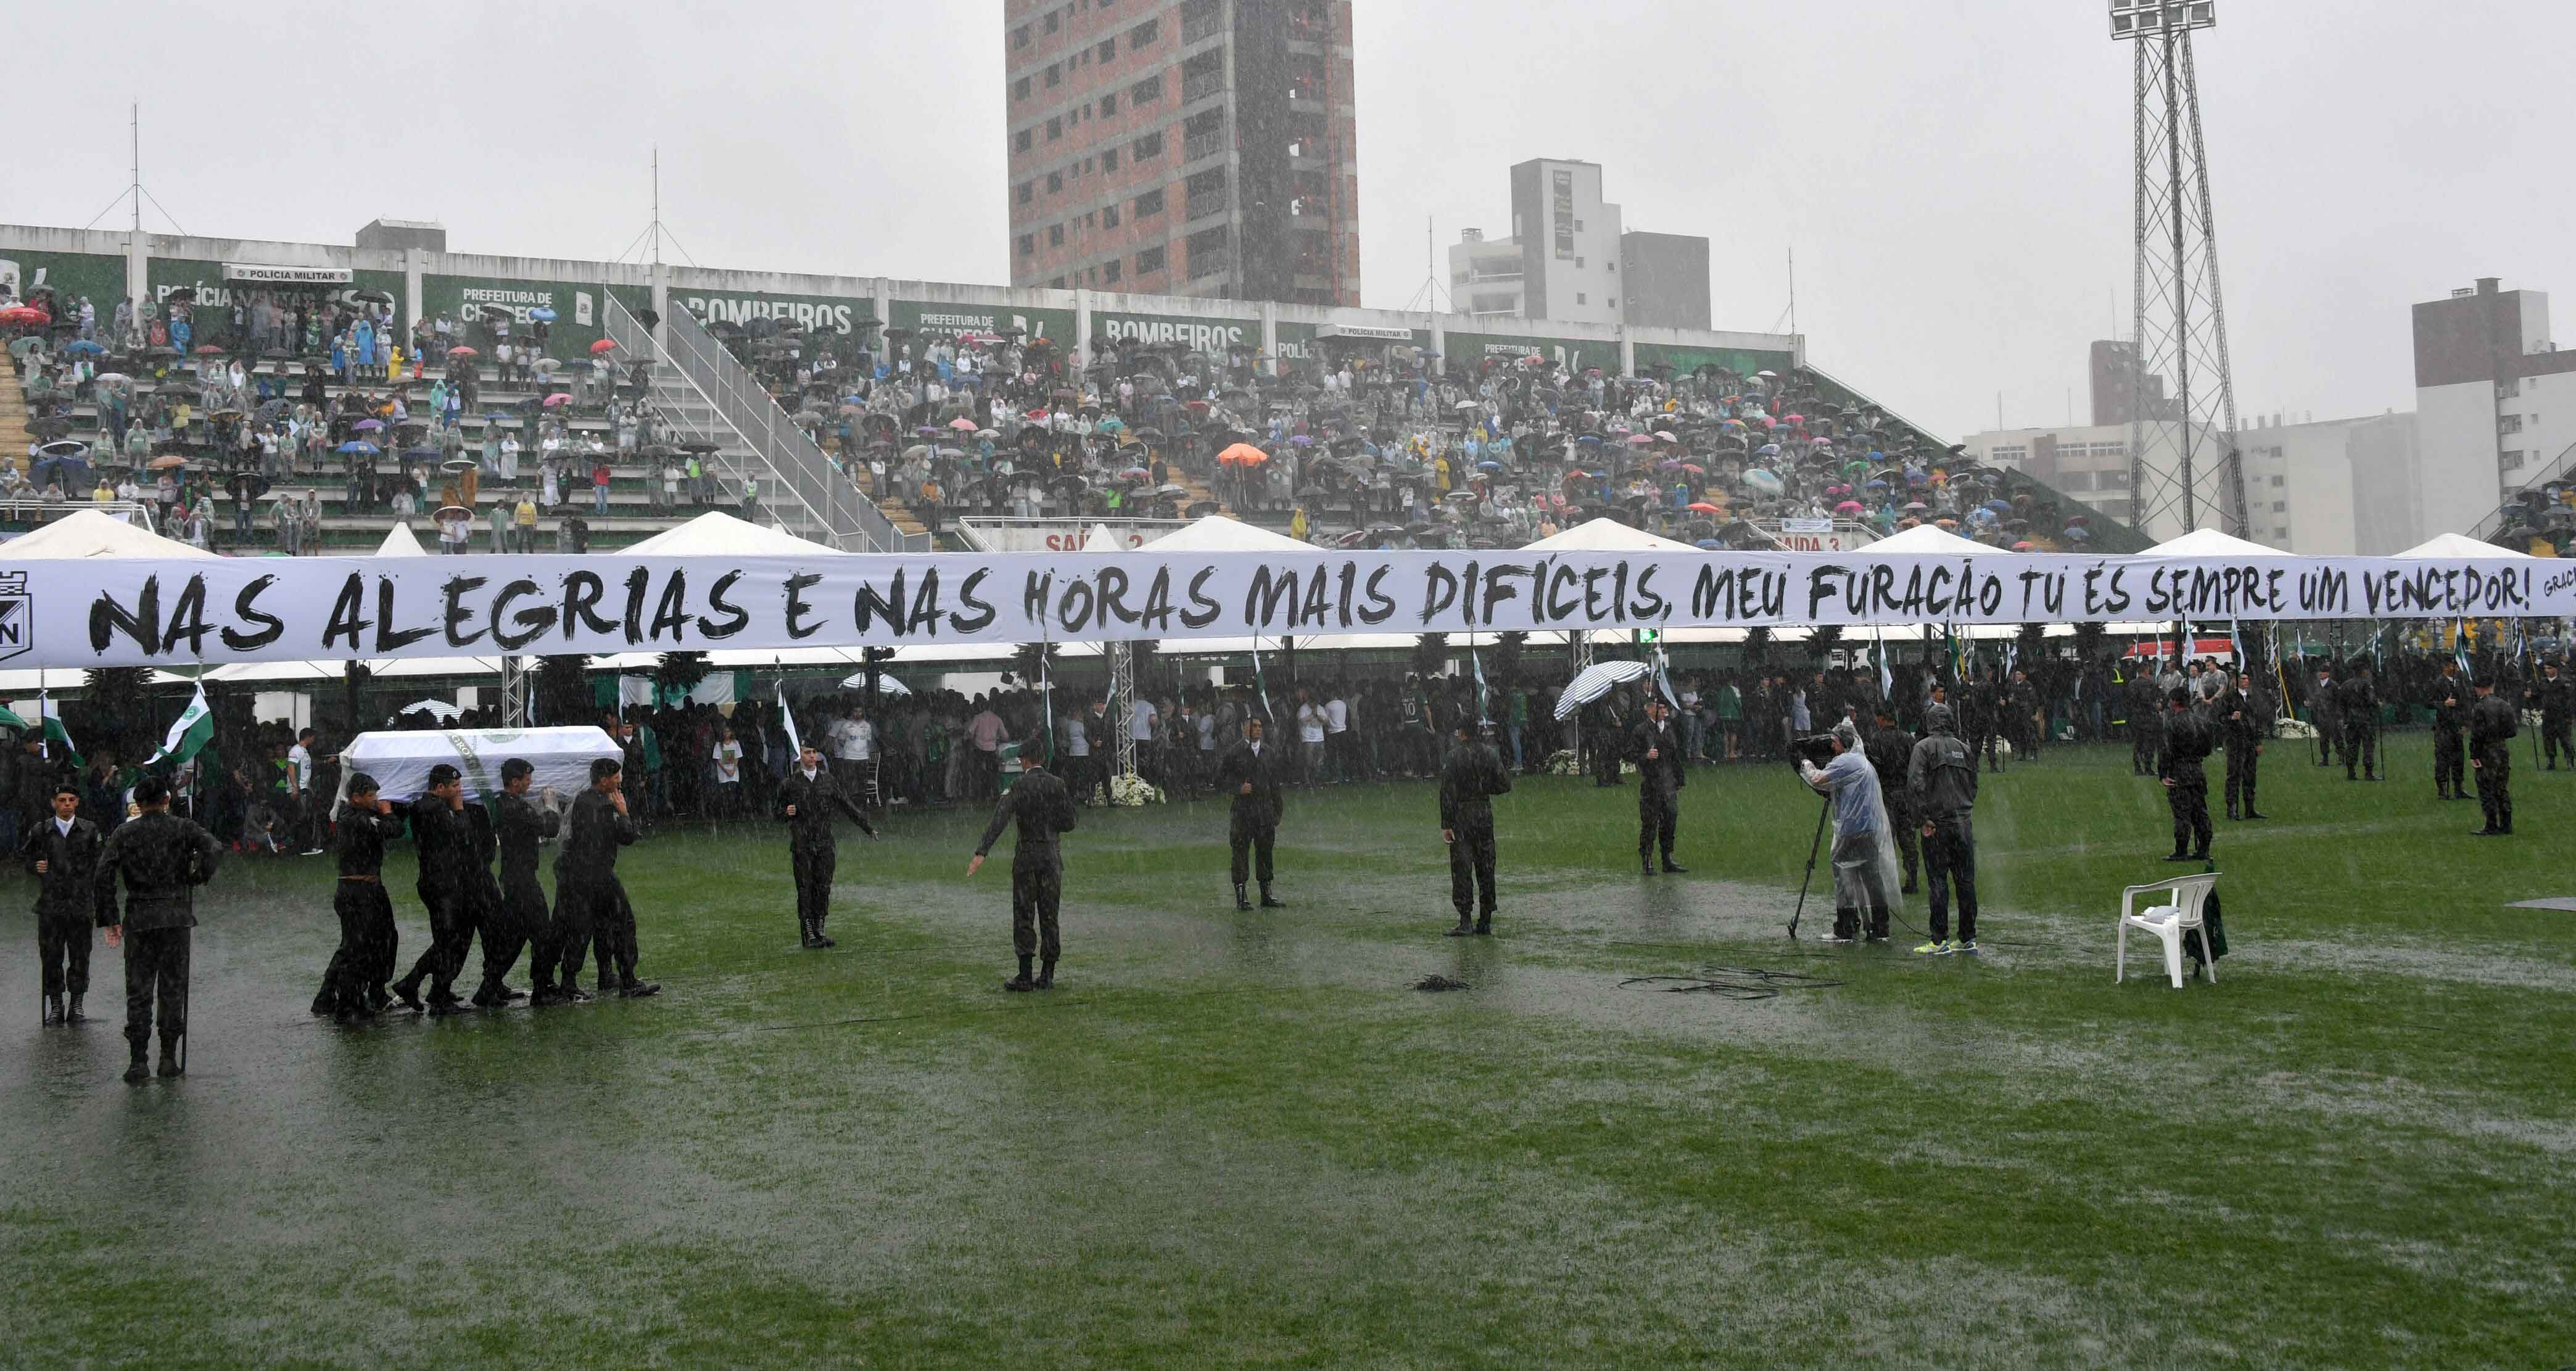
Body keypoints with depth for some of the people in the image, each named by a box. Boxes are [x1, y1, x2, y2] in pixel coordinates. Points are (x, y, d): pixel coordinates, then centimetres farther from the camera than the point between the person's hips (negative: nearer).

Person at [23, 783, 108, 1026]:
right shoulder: (40, 830, 4)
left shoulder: (90, 831, 4)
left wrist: (101, 906, 1)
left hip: (81, 904, 0)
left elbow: (99, 868, 4)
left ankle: (77, 1007, 12)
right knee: (51, 957, 3)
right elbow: (23, 855, 18)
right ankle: (56, 1007, 13)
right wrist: (34, 866, -6)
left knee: (80, 956, 3)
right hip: (50, 905, 0)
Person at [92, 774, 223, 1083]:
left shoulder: (124, 832, 3)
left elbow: (102, 876, -5)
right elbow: (214, 849, -15)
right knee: (173, 988, 7)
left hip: (138, 918, 0)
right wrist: (197, 877, 2)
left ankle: (138, 1061, 3)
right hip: (176, 916, 0)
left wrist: (110, 919, 0)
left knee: (138, 991, 5)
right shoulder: (182, 828, 1)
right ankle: (169, 1058, 8)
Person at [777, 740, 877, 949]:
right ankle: (808, 936, 1)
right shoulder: (790, 783, 3)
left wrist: (867, 827, 10)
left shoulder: (829, 780, 9)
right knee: (805, 889, -3)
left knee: (823, 887, 2)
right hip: (801, 844, -2)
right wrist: (787, 812, -13)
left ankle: (819, 931, 10)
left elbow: (847, 806, 13)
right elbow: (779, 812, 11)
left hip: (825, 843, 2)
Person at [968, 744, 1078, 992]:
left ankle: (1025, 977, 0)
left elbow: (999, 821, -17)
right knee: (1049, 916, 8)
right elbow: (1069, 823, 5)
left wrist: (981, 853, -21)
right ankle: (1047, 976, 10)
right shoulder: (1058, 785, 3)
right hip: (1052, 857, 3)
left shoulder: (1020, 786, -7)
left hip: (1026, 856, -3)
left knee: (1024, 916, 2)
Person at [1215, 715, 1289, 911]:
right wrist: (1238, 788, -15)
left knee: (1265, 851, 7)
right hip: (1242, 811, -4)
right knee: (1240, 853, -3)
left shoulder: (1271, 752, 12)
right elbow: (1220, 779, 0)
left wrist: (1277, 810, 11)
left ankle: (1267, 896, 15)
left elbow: (1276, 784, 15)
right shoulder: (1234, 753, 0)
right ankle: (1241, 898, 2)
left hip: (1266, 811, 4)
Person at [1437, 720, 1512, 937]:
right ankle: (1485, 923, 12)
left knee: (1462, 869, -3)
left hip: (1462, 815, -4)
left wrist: (1446, 825, -11)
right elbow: (1505, 785, 5)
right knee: (1486, 869, 9)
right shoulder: (1490, 754, 3)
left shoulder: (1454, 756, -10)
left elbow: (1448, 793, -12)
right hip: (1485, 814, 4)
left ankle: (1465, 920, -10)